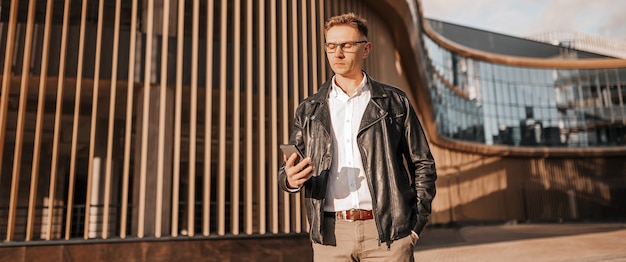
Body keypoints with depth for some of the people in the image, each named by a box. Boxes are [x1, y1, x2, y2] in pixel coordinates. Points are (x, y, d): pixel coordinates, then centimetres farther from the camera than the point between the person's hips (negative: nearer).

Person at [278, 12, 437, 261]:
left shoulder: (395, 102, 6)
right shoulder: (308, 110, 10)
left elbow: (422, 165, 7)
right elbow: (288, 172, 10)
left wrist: (416, 225, -1)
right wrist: (291, 179, -13)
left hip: (387, 231, -1)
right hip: (330, 235, 2)